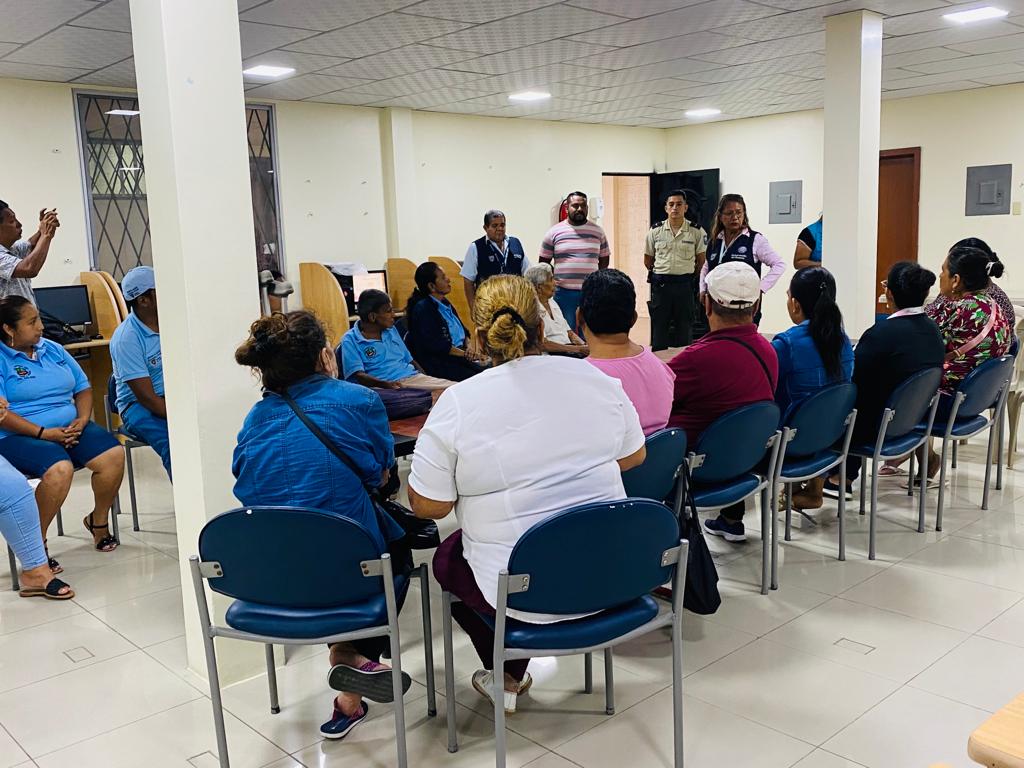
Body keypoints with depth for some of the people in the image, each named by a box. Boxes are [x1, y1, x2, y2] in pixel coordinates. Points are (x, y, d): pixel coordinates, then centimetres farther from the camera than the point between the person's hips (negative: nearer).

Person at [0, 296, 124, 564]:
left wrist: (82, 419, -3)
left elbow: (83, 388, 17)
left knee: (113, 454, -20)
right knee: (59, 469, -35)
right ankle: (36, 544, -16)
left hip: (70, 429, 6)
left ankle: (98, 520, 6)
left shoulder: (53, 349, 15)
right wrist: (44, 433, -20)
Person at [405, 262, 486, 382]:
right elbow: (434, 344, -17)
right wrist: (464, 354, -12)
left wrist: (468, 347, 0)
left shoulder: (445, 303, 18)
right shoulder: (422, 309, -10)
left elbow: (463, 330, 23)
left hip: (458, 355, 9)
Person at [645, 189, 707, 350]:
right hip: (660, 284, 1)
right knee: (659, 326, 4)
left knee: (685, 327, 5)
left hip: (685, 284, -1)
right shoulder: (655, 231, 3)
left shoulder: (697, 232, -1)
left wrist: (690, 278, 8)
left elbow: (701, 261, 7)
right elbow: (648, 260, 12)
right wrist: (661, 276, 13)